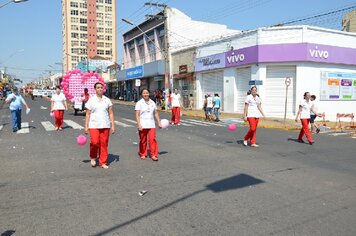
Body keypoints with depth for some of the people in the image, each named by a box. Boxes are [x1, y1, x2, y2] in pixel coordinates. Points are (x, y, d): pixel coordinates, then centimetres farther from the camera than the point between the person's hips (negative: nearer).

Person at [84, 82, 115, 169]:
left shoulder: (107, 100, 8)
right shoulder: (91, 100, 3)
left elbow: (111, 113, 8)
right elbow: (88, 114, 3)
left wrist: (113, 125, 2)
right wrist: (86, 126, -2)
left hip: (105, 125, 2)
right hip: (94, 125, -2)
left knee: (104, 144, 2)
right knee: (94, 142, -15)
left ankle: (103, 162, 14)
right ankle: (93, 157, 14)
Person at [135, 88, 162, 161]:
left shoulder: (152, 103, 10)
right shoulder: (139, 103, -1)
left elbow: (156, 113, 14)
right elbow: (137, 115, -6)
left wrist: (159, 123, 11)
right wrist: (139, 124, -16)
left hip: (151, 124, 2)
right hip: (143, 125, -2)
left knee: (152, 139, -7)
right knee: (143, 141, 6)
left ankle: (153, 155, -2)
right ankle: (143, 154, 22)